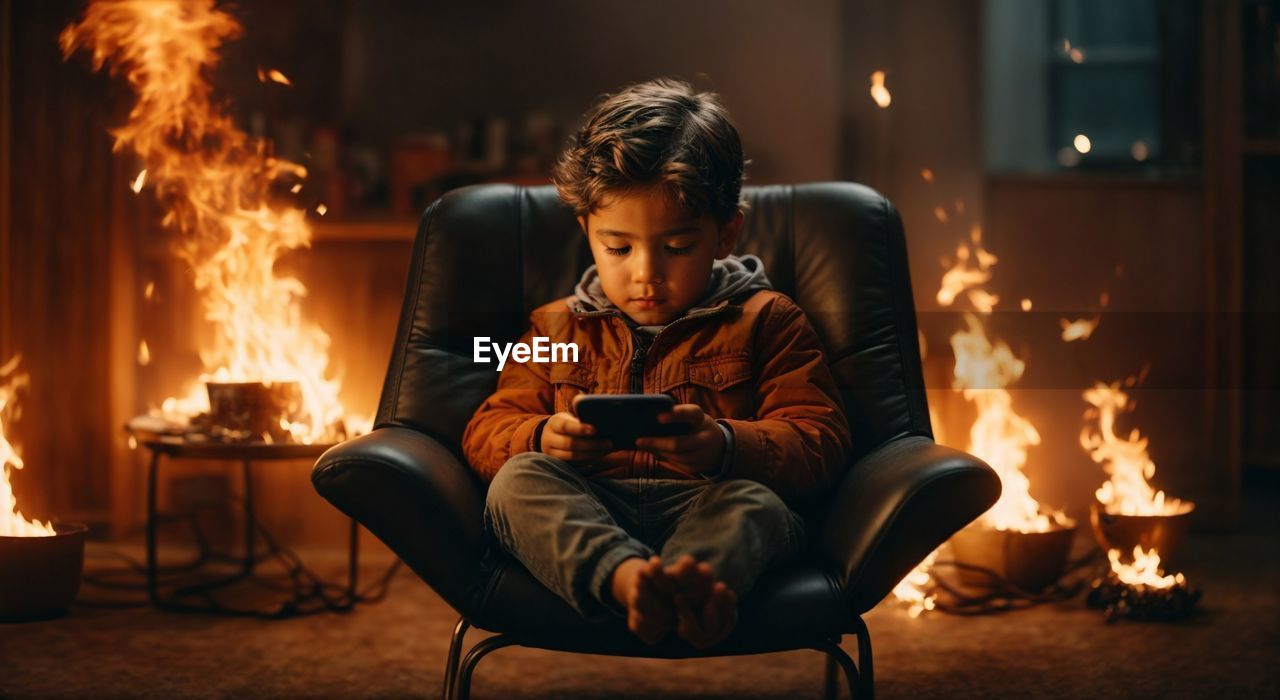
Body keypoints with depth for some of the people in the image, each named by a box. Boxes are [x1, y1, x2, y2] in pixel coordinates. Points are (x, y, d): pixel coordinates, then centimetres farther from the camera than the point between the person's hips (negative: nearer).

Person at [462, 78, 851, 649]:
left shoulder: (766, 322, 16)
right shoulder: (558, 327, 25)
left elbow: (820, 444, 5)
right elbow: (486, 432, 18)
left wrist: (724, 448, -18)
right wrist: (544, 438, -8)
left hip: (711, 505, -2)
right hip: (578, 518, 2)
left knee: (755, 502, -35)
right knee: (519, 479, -29)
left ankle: (691, 581, -70)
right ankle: (625, 576, -58)